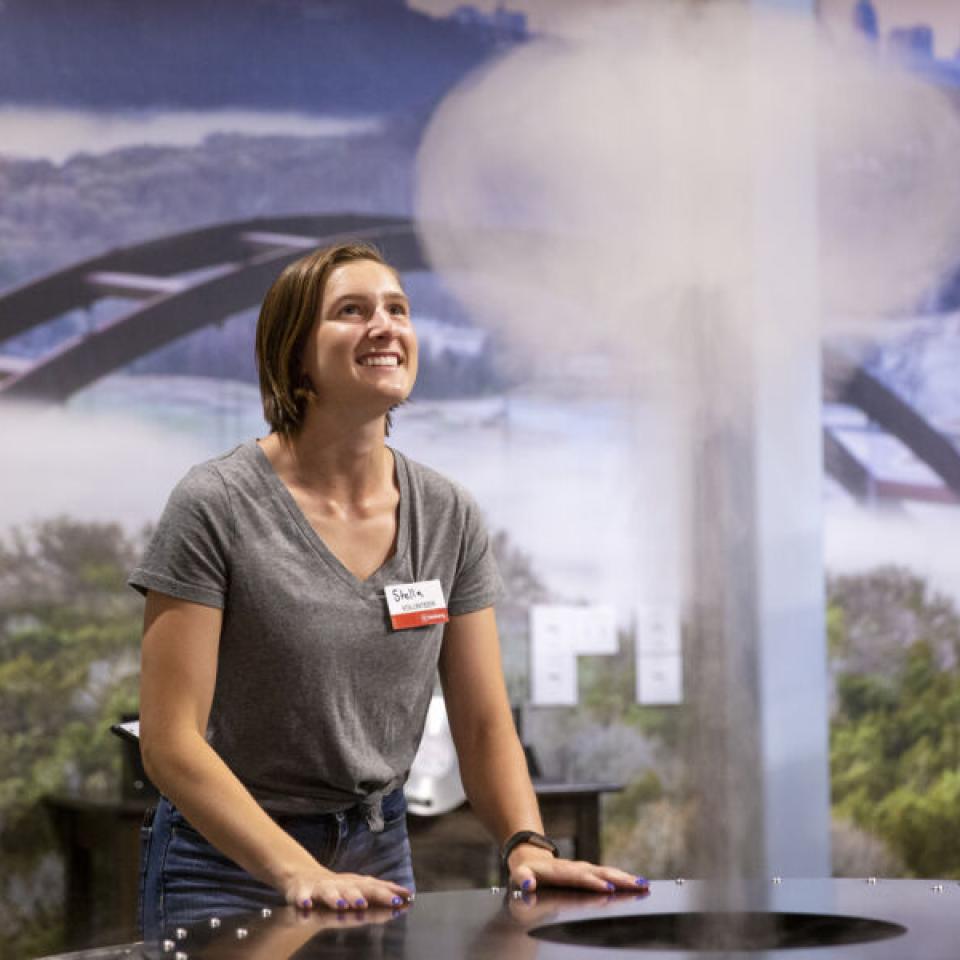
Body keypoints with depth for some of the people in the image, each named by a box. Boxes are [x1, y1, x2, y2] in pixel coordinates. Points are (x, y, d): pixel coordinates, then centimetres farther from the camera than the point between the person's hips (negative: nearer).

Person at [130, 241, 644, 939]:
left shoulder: (449, 517, 1)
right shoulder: (216, 507, -14)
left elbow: (485, 724, 3)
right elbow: (171, 741, -17)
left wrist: (527, 844, -15)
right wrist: (300, 872, -27)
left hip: (382, 852, 4)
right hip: (231, 867, -4)